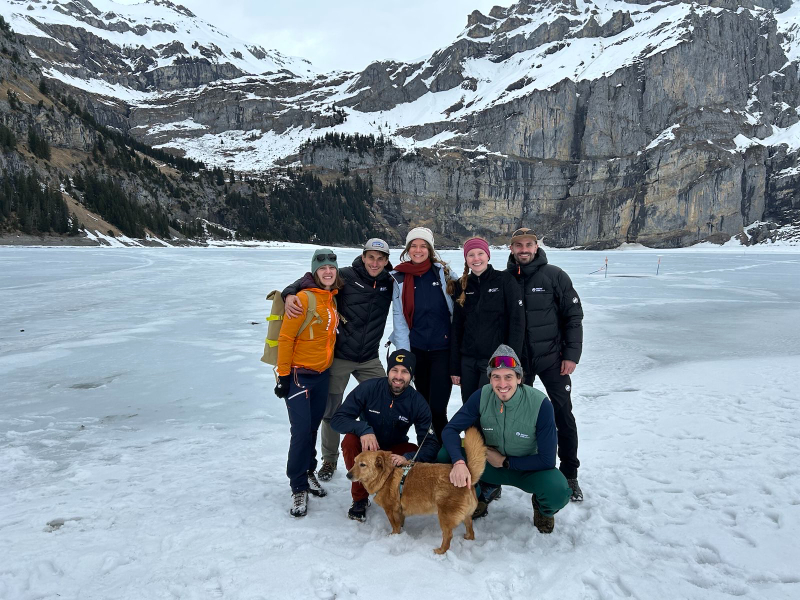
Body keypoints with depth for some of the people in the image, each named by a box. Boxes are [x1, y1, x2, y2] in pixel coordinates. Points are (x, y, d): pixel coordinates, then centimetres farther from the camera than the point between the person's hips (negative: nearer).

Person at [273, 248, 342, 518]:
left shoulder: (333, 299, 8)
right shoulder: (304, 299, -15)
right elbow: (285, 338, -14)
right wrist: (283, 375, -15)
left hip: (322, 373, 7)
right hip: (299, 374, -7)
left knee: (313, 427, 15)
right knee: (302, 430, -8)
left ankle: (308, 472, 32)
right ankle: (299, 488, 4)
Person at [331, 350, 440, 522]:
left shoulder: (418, 403, -17)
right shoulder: (369, 388, -22)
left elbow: (431, 444, -18)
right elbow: (337, 419, -22)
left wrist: (408, 458, -38)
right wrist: (363, 429, -41)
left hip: (394, 450, 1)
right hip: (366, 448, -1)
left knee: (425, 461, -26)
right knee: (349, 441, -33)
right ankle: (360, 498, -12)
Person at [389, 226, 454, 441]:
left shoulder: (443, 272, 0)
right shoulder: (400, 278, 5)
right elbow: (399, 319, 3)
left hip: (443, 347, -2)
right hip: (416, 349, 2)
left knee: (437, 407, -7)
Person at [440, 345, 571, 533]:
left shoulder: (540, 404, -25)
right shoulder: (482, 396, -18)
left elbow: (547, 459, -21)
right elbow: (450, 430, -18)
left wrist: (505, 461, -17)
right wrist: (458, 462, -37)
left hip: (529, 469, -2)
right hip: (490, 465, 2)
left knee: (559, 492, -34)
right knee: (445, 455, -22)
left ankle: (542, 507, 6)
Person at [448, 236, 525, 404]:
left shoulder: (505, 281, -4)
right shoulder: (461, 286, 8)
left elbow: (517, 322, -7)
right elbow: (456, 327, 10)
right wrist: (455, 367, 7)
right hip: (468, 361, 4)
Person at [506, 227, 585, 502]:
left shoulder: (554, 276, -6)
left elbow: (574, 316, -5)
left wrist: (572, 355, -9)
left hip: (551, 358, -2)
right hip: (517, 360, 2)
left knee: (563, 415, 2)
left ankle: (569, 474, 17)